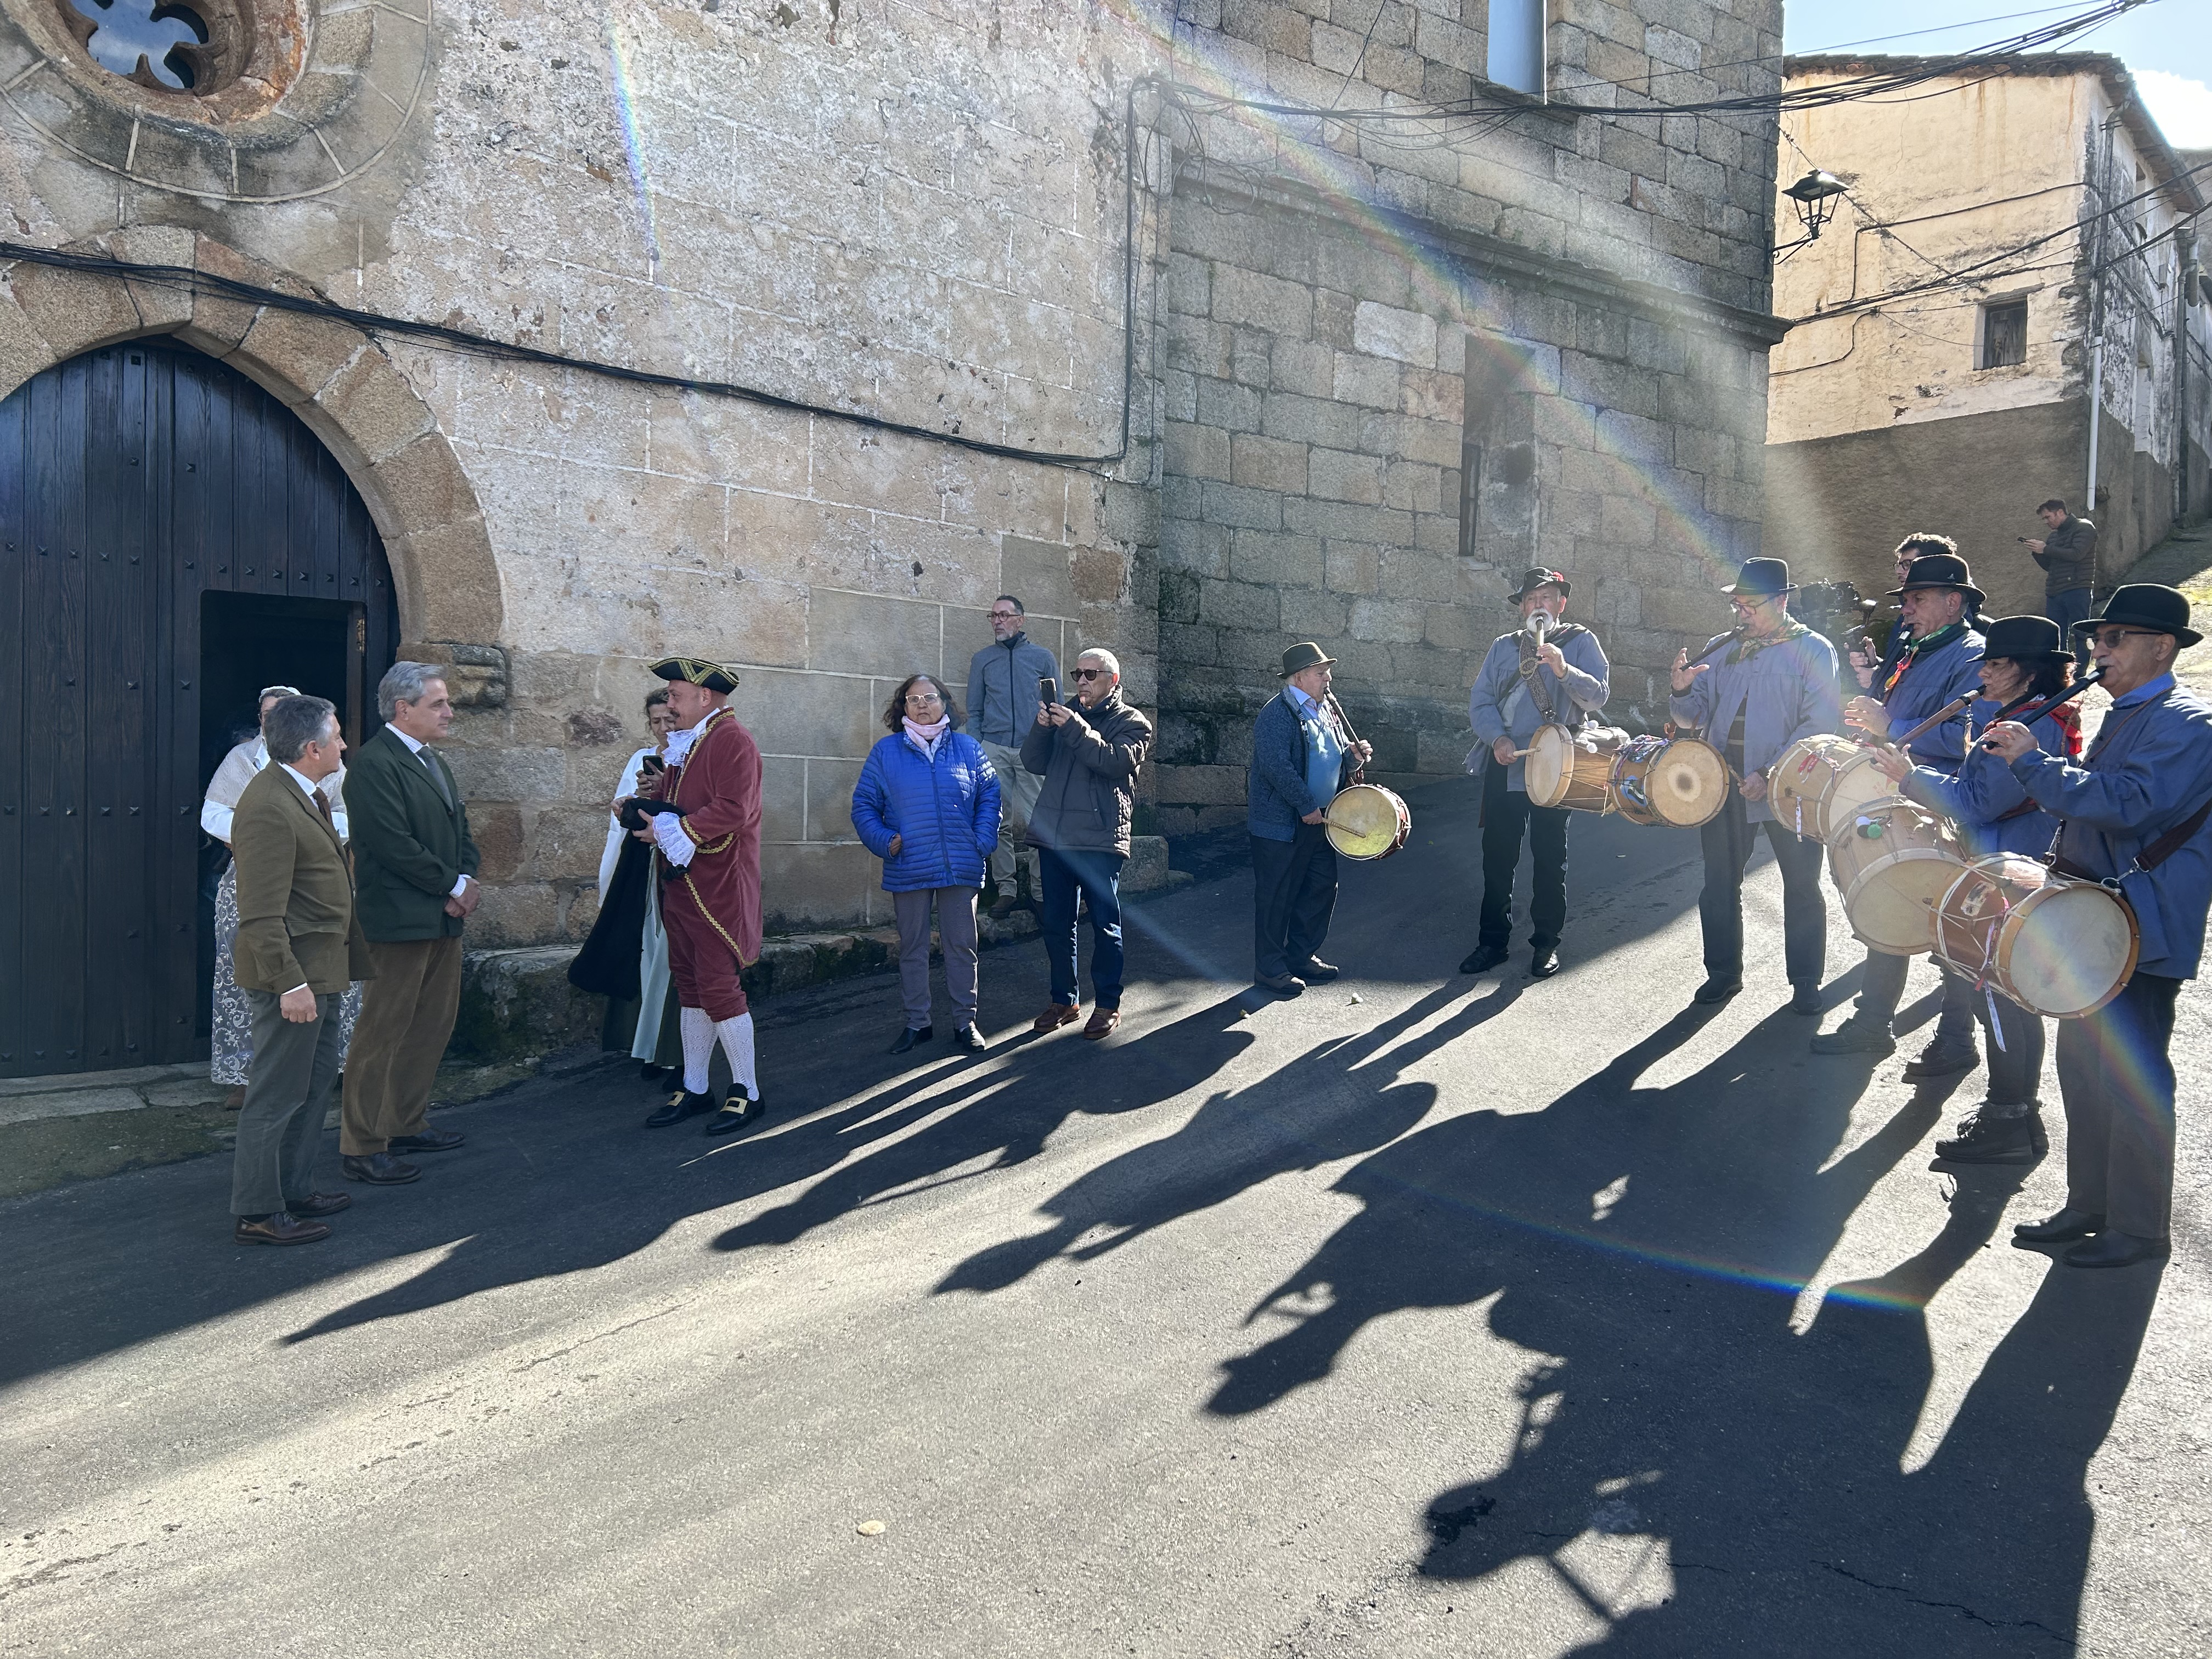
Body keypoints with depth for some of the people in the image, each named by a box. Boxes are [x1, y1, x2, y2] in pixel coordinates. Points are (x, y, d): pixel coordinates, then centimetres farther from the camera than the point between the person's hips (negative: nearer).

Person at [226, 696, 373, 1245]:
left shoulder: (306, 794, 11)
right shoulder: (268, 808, -22)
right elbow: (262, 913, -25)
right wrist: (290, 983, -26)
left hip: (320, 968, 11)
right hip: (292, 971, -11)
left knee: (317, 1078, 20)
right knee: (278, 1093, -1)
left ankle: (295, 1190, 32)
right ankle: (257, 1214, 10)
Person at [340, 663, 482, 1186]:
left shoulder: (434, 761, 18)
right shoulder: (374, 763, -13)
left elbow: (460, 830, 20)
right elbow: (394, 844, -20)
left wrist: (467, 883, 1)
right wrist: (455, 885, -12)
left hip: (444, 916, 10)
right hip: (400, 921, -10)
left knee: (434, 1024, 15)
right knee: (383, 1033, -3)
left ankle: (407, 1124, 28)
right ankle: (363, 1148, 5)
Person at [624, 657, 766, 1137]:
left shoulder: (732, 741, -13)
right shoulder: (687, 742, 18)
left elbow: (731, 811, -23)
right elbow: (672, 792, 20)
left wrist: (672, 830, -18)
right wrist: (642, 802, -1)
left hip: (716, 889, -9)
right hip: (680, 883, 9)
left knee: (718, 987, -7)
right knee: (690, 987, 13)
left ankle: (747, 1092, 5)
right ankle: (694, 1089, 22)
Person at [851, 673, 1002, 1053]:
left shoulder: (968, 748, 5)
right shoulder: (885, 751, 3)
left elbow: (989, 796, 7)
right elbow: (864, 805, 5)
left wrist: (983, 843, -5)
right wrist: (884, 841, -10)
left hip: (961, 867, 0)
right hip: (908, 870, 0)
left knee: (962, 947, 6)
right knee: (912, 949, 8)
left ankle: (965, 1022, 16)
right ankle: (917, 1023, 20)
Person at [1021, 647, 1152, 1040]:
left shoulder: (1132, 723, 3)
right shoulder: (1066, 713, 15)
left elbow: (1118, 761, -17)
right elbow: (1034, 763, 6)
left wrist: (1076, 729, -21)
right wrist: (1042, 727, -10)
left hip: (1100, 840, -5)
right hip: (1053, 835, 5)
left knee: (1105, 925, 3)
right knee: (1056, 924, 11)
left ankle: (1109, 1004, 14)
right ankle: (1064, 1000, 23)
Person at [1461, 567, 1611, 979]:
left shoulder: (1580, 641, 3)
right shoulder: (1504, 646, 11)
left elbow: (1599, 695, -11)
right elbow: (1480, 702, 4)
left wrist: (1564, 671, -28)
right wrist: (1498, 738, -14)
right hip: (1504, 769, 3)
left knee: (1550, 859, 4)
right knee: (1497, 856, 5)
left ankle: (1546, 944, 16)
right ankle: (1493, 941, 16)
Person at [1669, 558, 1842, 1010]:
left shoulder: (1813, 650, -3)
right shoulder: (1720, 649, 10)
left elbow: (1820, 723, -12)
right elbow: (1694, 718, 9)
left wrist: (1771, 774, -22)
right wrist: (1683, 691, -14)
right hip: (1724, 783, 4)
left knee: (1802, 886, 5)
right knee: (1720, 882, 9)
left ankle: (1806, 982, 17)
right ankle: (1723, 973, 22)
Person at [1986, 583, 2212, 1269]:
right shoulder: (2121, 719, 15)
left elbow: (2128, 805, -27)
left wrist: (2032, 761, -23)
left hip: (2141, 934, -9)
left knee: (2132, 1082, -1)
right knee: (2083, 1071, 15)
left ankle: (2137, 1228, 12)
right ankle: (2089, 1206, 27)